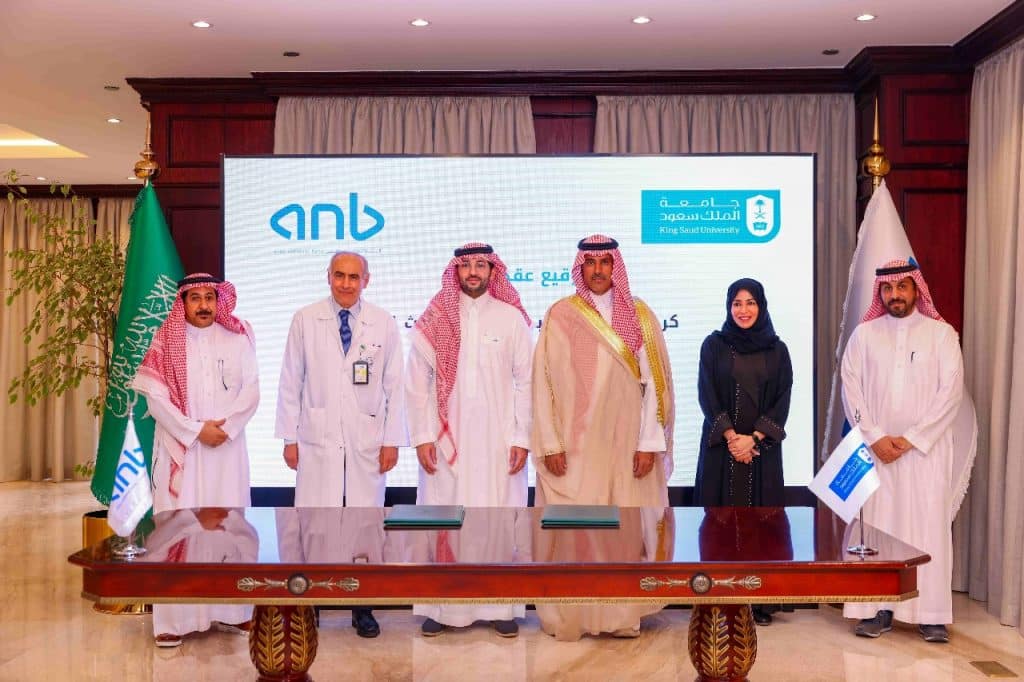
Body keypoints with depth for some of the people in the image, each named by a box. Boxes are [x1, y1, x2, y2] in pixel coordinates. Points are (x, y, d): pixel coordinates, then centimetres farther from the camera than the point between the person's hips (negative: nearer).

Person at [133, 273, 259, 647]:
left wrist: (225, 426, -12)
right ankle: (175, 616, 5)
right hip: (180, 448, -1)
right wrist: (196, 430, -12)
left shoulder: (238, 338, 5)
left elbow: (251, 390, 2)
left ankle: (229, 610, 13)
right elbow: (155, 397, -5)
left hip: (227, 447, 2)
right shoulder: (166, 341, 1)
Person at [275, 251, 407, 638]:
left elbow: (394, 386, 4)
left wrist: (392, 440, 0)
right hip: (318, 439, 0)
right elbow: (290, 382, 4)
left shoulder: (384, 324, 4)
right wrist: (289, 438, 1)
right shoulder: (305, 320, 3)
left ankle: (363, 609, 18)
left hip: (367, 442, 1)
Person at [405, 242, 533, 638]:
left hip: (499, 440, 0)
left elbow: (525, 382, 1)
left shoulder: (511, 318, 1)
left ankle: (501, 605, 16)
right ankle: (441, 605, 16)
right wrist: (422, 437, -4)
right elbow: (417, 382, 2)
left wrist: (522, 438, -3)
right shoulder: (434, 320, 2)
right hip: (446, 439, 1)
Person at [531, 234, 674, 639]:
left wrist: (649, 443, -5)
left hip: (627, 445, 1)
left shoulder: (640, 315, 6)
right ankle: (570, 616, 14)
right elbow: (544, 383, -1)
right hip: (576, 445, -1)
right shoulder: (560, 316, 2)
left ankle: (622, 614, 18)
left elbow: (654, 382, 2)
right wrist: (550, 444, -7)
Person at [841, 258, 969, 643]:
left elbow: (950, 392, -4)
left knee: (929, 526, 0)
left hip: (927, 449, -1)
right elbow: (851, 390, 1)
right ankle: (879, 608, 8)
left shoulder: (941, 333, 3)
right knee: (876, 526, 1)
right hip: (875, 448, 1)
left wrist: (911, 438, -11)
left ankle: (932, 614, 8)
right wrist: (875, 437, -9)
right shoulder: (864, 334, 6)